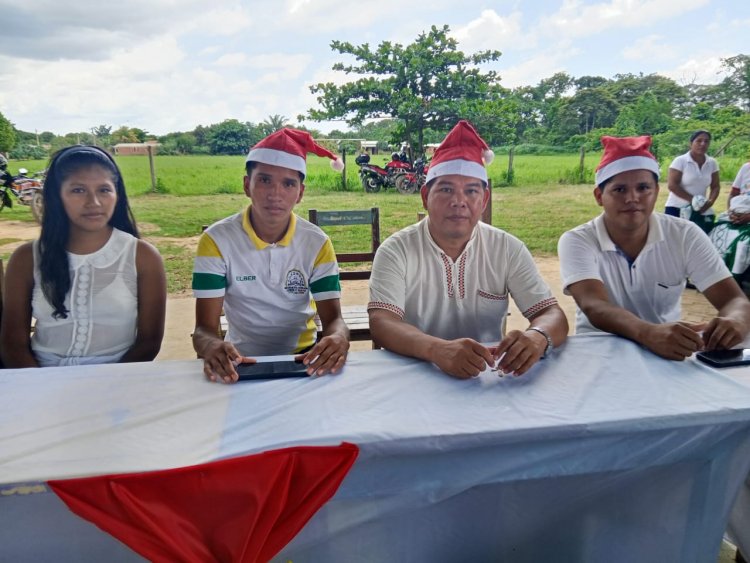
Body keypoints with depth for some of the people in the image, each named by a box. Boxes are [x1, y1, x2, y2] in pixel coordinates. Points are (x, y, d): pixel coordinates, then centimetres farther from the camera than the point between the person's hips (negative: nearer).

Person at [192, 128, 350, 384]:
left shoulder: (317, 243, -6)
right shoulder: (216, 240, -12)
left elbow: (333, 318, -11)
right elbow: (204, 328, -16)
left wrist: (338, 338, -36)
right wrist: (212, 347, -41)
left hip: (302, 356, 1)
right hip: (239, 361, 0)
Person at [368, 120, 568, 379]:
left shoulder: (508, 249, 0)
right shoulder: (396, 251, -7)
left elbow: (553, 316, -5)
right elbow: (381, 324, -18)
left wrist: (537, 337, -28)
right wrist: (437, 349, -37)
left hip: (491, 374, 1)